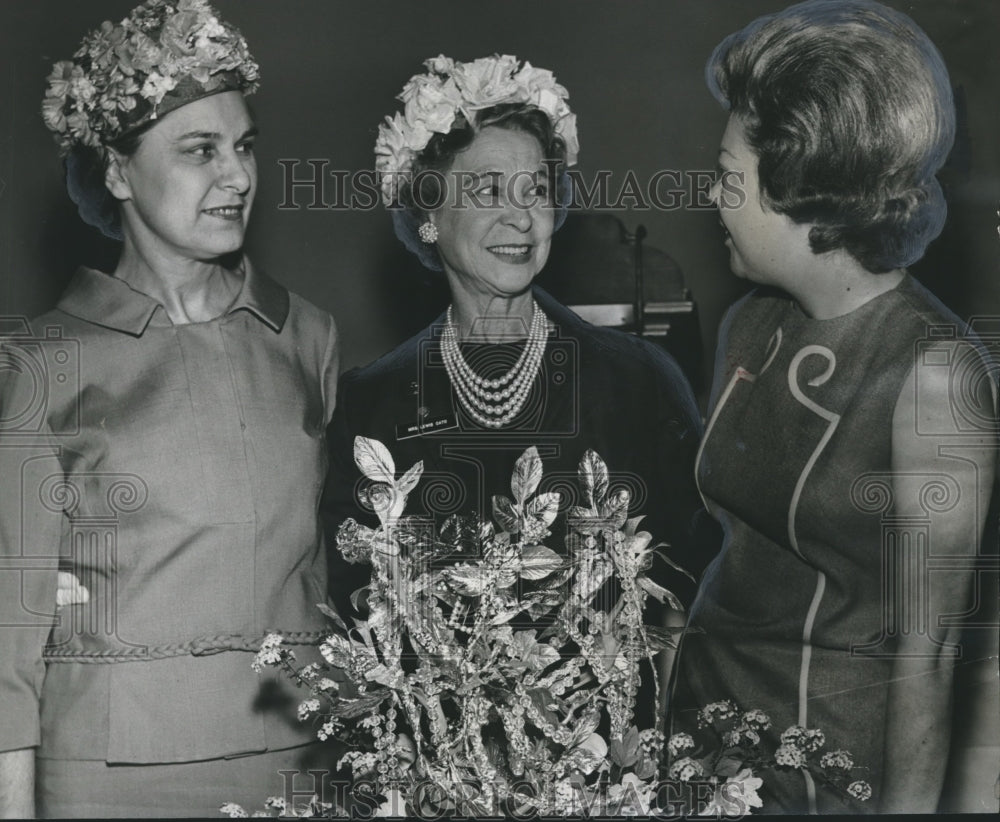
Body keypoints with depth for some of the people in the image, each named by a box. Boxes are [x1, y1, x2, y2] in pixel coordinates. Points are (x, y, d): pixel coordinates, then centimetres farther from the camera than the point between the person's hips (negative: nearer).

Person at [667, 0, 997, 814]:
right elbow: (733, 546, 8)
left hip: (832, 744, -6)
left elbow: (927, 649, -15)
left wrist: (905, 806, -14)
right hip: (707, 704, 6)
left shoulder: (934, 371, -18)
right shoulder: (749, 329, 1)